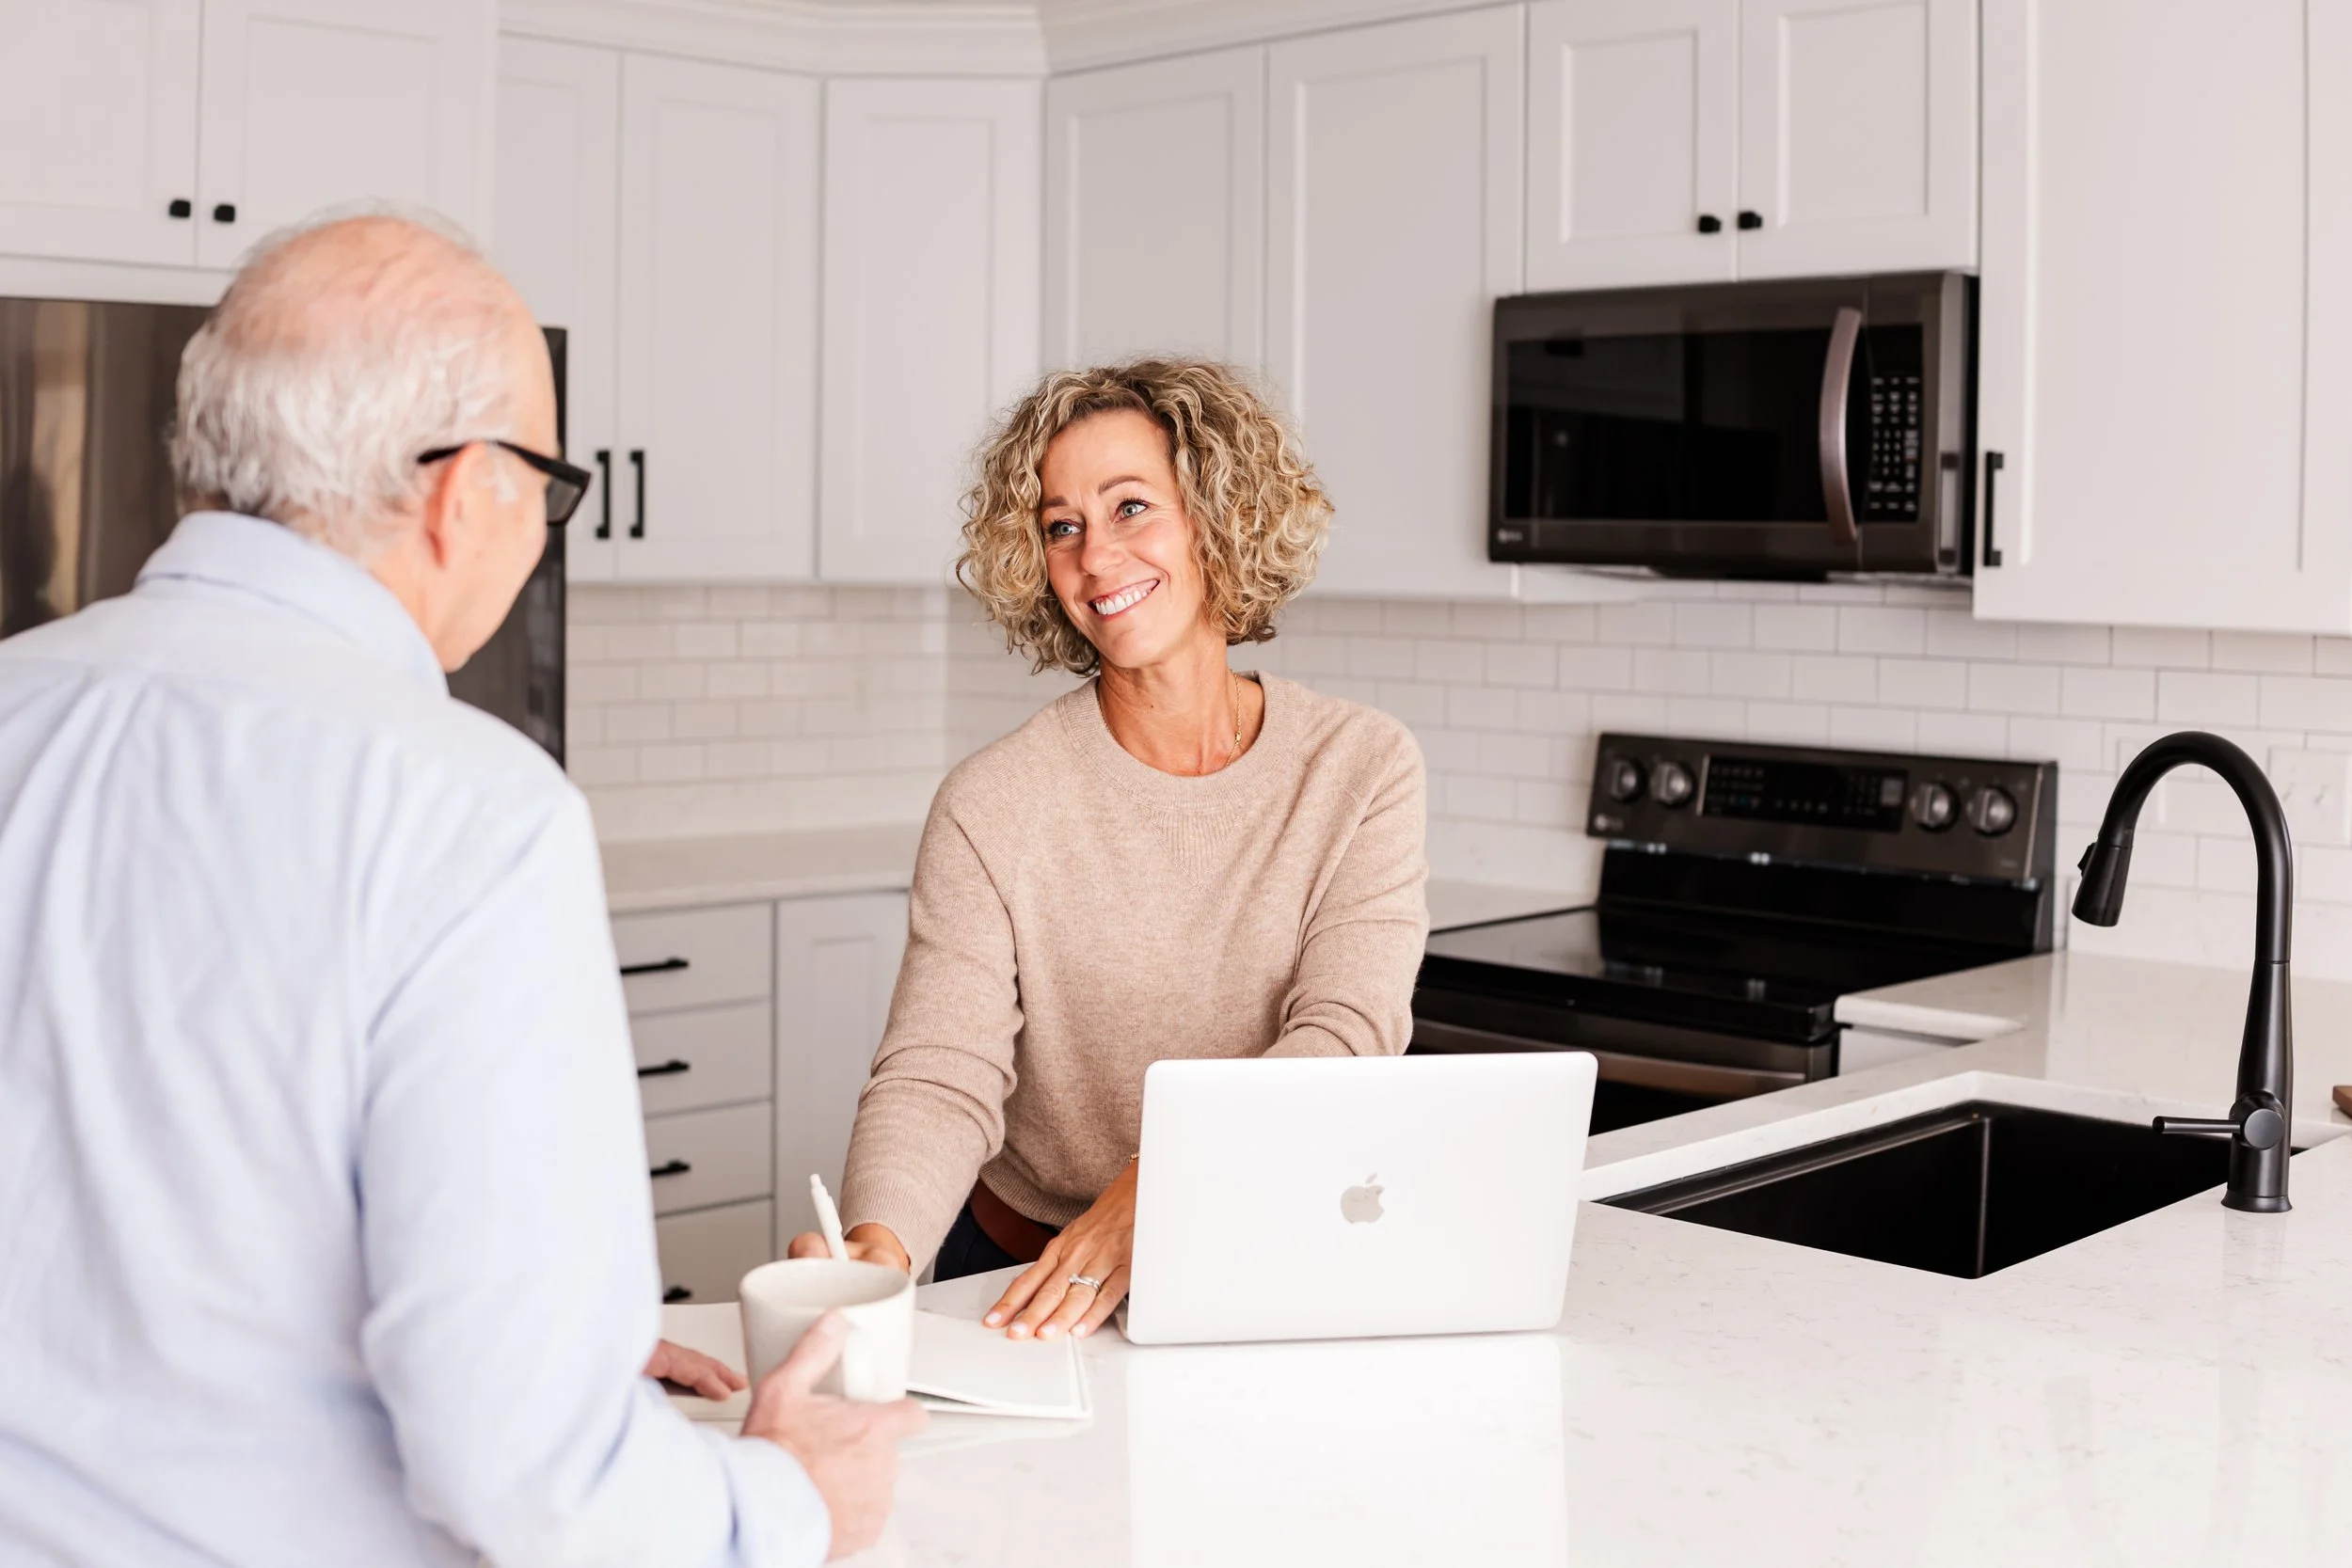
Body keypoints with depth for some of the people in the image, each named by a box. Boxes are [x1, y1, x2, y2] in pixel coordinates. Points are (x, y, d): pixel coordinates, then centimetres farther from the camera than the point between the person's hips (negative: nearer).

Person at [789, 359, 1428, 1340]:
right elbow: (938, 1081, -13)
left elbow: (1345, 1041, -14)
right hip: (1021, 1273, 1)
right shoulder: (994, 807, -5)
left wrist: (1151, 1190, -31)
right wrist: (876, 1247, -35)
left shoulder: (1363, 771, -3)